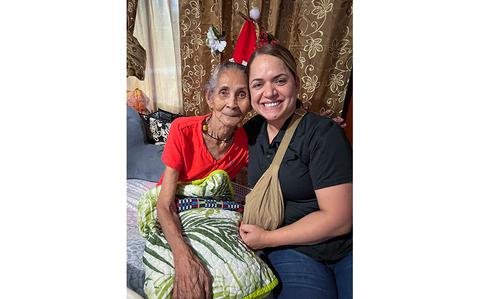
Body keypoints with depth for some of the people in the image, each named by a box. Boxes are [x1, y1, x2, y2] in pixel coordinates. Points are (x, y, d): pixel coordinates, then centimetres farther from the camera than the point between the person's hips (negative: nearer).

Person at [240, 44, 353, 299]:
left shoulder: (324, 134, -16)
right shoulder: (252, 130, 0)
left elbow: (338, 218, -17)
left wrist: (266, 239, -13)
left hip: (345, 247, -2)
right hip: (291, 249, 3)